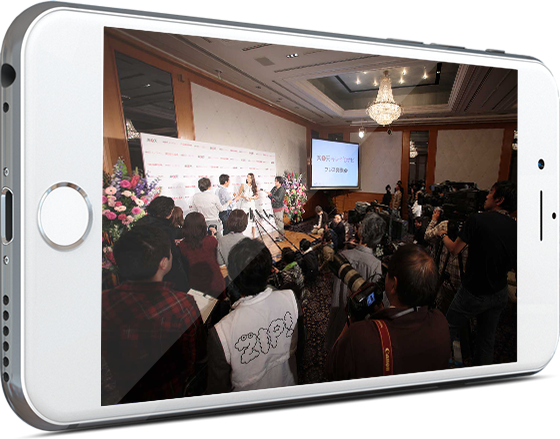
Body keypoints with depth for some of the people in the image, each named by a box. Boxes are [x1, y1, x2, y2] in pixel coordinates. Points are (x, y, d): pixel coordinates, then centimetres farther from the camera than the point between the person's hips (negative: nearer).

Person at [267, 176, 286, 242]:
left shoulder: (281, 189, -16)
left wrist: (271, 195, -30)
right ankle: (281, 235, 29)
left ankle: (281, 237, 5)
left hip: (279, 208, -9)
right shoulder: (274, 188, 7)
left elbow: (279, 199, -25)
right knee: (277, 222, 16)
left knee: (280, 223, -3)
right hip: (274, 208, 9)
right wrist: (272, 198, -10)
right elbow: (269, 195, 10)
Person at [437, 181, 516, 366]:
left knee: (451, 326, 14)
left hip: (473, 292, -5)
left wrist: (443, 235, 10)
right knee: (487, 339, 17)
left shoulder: (477, 220, -17)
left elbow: (454, 249, -9)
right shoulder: (515, 227, -4)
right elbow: (514, 265, 5)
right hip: (499, 293, 5)